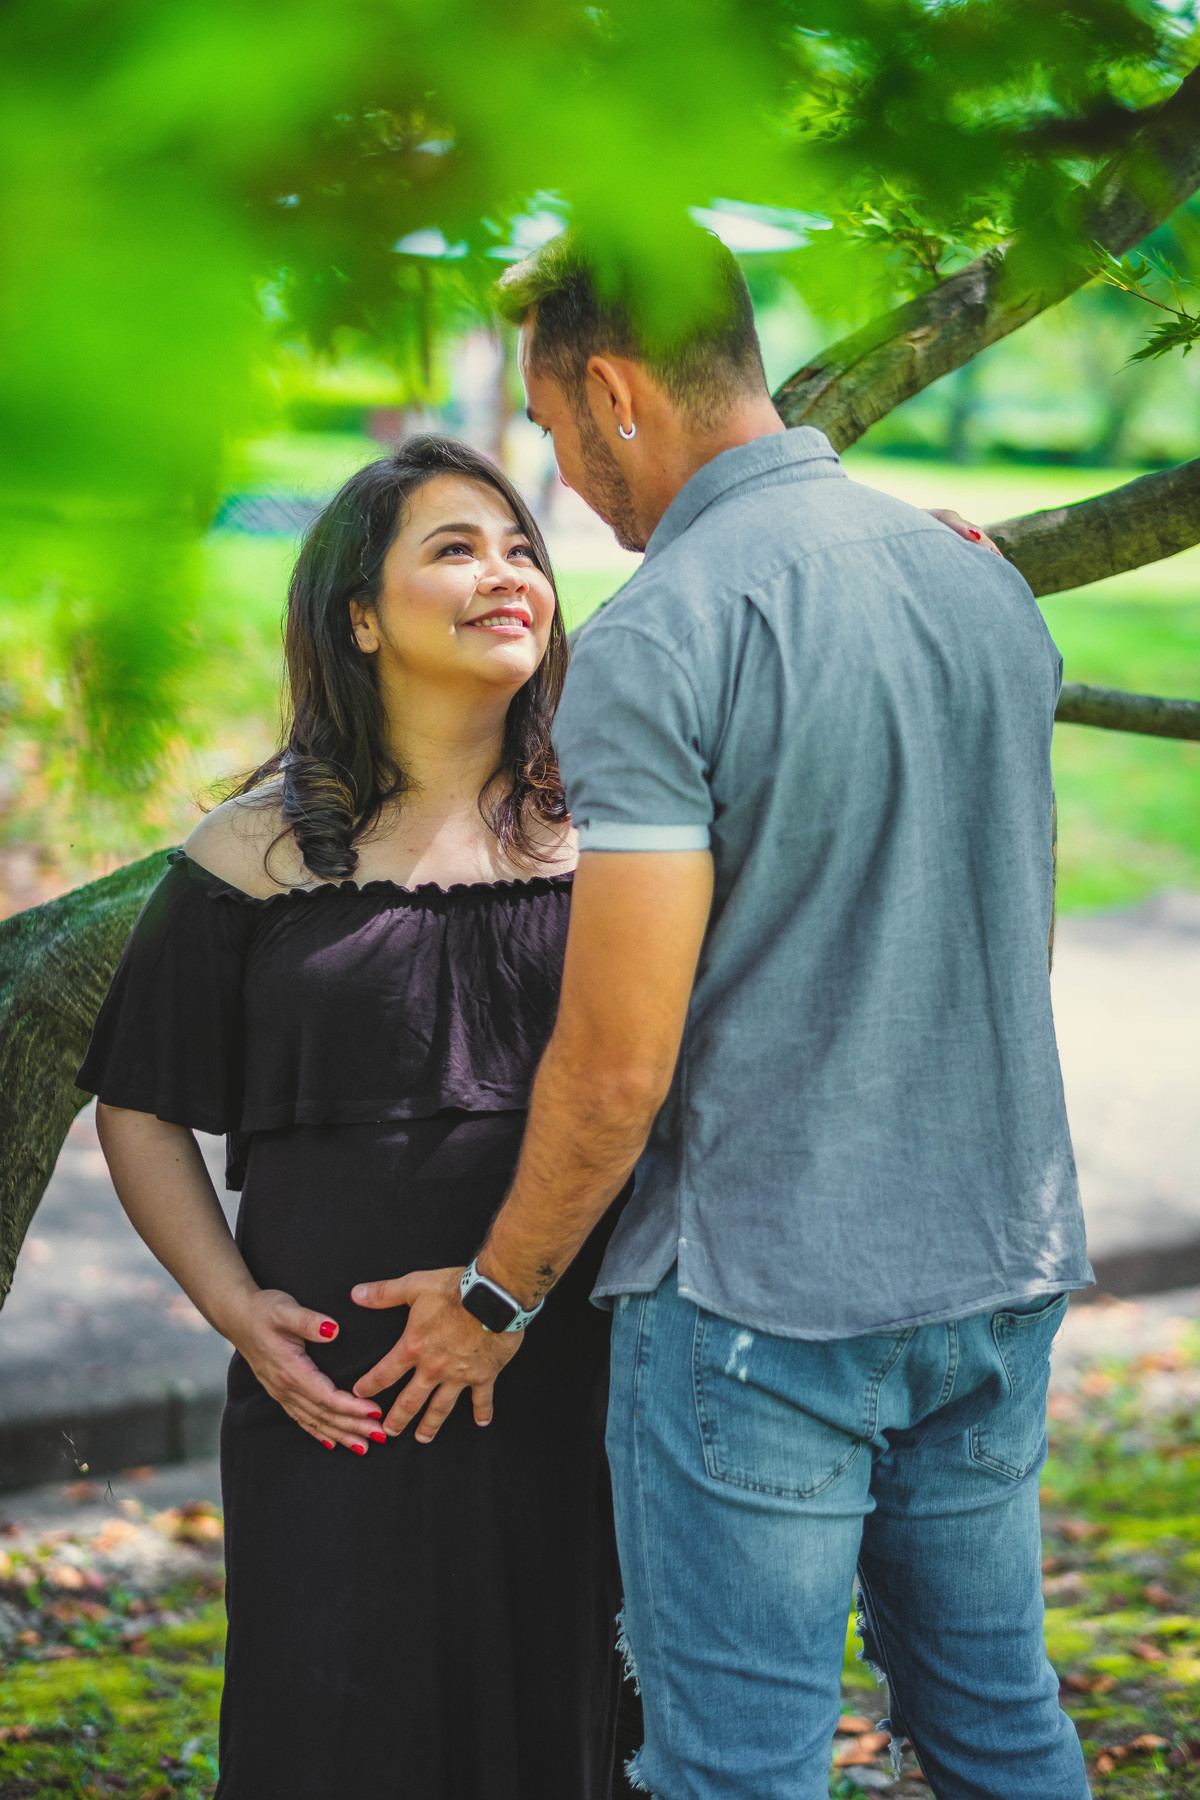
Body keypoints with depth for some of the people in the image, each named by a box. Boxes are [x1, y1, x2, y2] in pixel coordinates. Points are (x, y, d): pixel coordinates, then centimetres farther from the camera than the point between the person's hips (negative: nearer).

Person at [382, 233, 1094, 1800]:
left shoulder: (654, 644, -16)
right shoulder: (987, 584, 7)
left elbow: (620, 1066, -17)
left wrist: (498, 1294, -2)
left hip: (757, 1297, -7)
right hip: (999, 1264, 7)